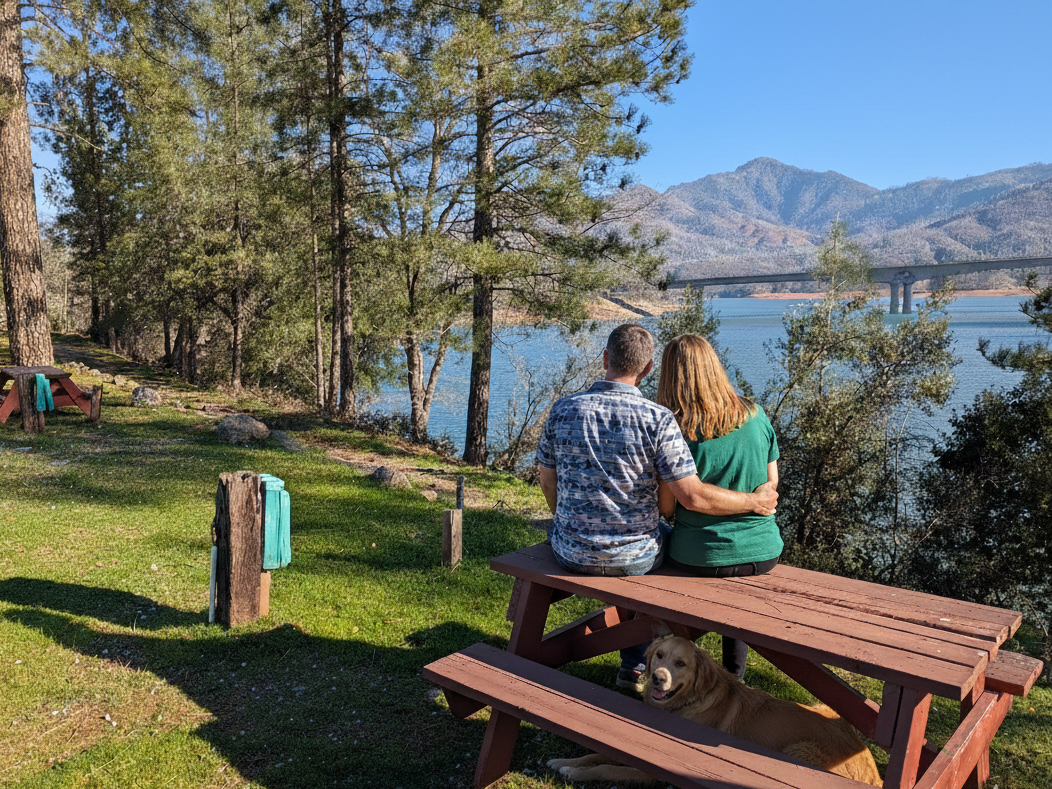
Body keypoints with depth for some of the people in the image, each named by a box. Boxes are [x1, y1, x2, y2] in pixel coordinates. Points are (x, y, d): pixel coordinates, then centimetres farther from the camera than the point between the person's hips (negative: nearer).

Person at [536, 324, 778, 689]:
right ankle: (635, 663, 38)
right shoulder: (657, 419, -17)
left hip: (572, 554, 2)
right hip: (635, 559, -1)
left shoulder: (563, 409, -7)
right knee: (664, 535, 33)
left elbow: (547, 481, 5)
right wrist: (755, 501, -2)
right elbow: (693, 496, -19)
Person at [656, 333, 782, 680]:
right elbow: (771, 482, 5)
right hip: (762, 553, 3)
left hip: (699, 558, -2)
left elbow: (667, 508, -9)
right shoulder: (755, 415, -5)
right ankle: (734, 673, 39)